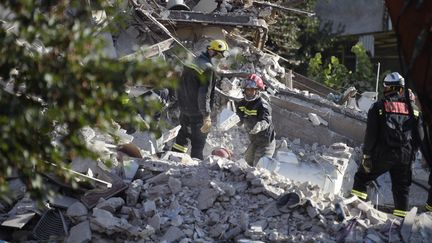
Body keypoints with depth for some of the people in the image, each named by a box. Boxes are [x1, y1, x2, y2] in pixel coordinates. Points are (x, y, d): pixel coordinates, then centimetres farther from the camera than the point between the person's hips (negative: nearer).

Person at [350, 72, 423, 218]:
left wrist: (367, 155, -1)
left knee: (362, 178, 11)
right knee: (401, 188, 11)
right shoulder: (413, 108, 8)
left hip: (382, 154, -3)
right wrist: (412, 153, 20)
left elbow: (371, 133, -5)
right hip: (405, 156, 3)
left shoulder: (379, 107, -2)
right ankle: (401, 215, 9)